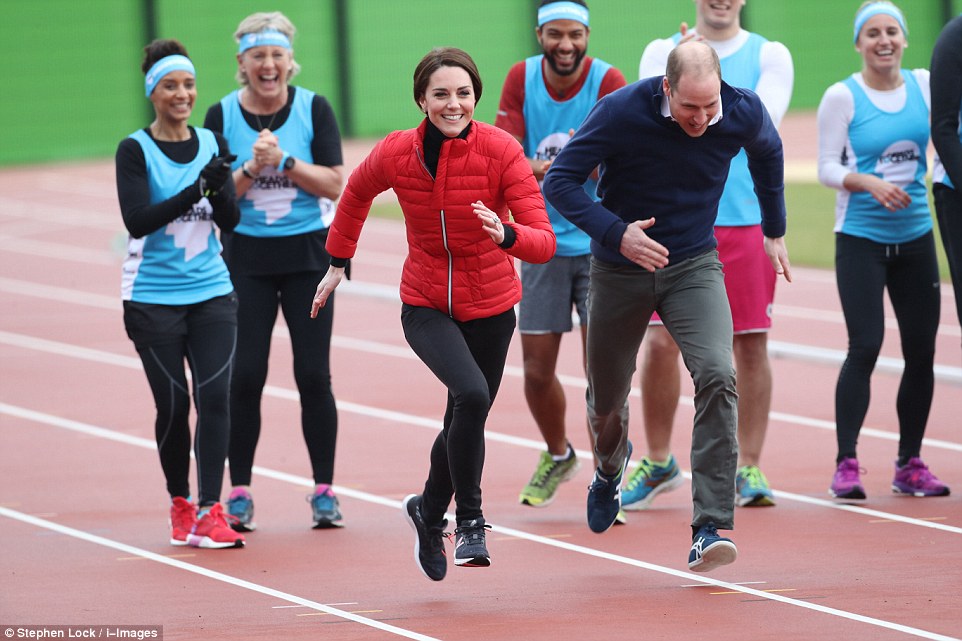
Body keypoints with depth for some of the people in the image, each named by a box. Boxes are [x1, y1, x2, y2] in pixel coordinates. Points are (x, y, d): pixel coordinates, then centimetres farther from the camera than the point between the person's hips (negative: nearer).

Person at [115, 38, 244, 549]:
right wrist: (196, 189, -26)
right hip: (153, 299, -3)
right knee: (173, 405, 2)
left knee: (215, 396, -10)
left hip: (211, 292, 3)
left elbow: (229, 220, 3)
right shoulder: (135, 150, -5)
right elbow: (137, 219, -16)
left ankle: (209, 513, -11)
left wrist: (221, 186, -18)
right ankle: (179, 503, 23)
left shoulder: (211, 144, 6)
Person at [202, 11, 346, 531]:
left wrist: (284, 161, -20)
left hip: (307, 254, 0)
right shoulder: (222, 115, -2)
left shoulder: (314, 109, -3)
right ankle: (239, 492, 6)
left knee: (314, 376, -1)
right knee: (245, 376, -3)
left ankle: (323, 490, 8)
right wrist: (252, 167, -20)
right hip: (246, 259, 0)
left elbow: (334, 183, -9)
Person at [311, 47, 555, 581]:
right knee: (471, 393, -28)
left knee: (465, 424, 14)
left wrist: (506, 234, -43)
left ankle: (429, 511, 43)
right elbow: (357, 192, 12)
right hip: (425, 307, -1)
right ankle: (470, 520, -13)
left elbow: (543, 243, -23)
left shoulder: (502, 151, -19)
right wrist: (337, 263, 18)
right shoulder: (395, 154, -13)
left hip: (490, 308, 1)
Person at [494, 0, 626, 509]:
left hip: (599, 244, -3)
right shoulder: (521, 79, -1)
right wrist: (535, 168, -27)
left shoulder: (608, 82, -12)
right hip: (543, 243, 3)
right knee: (537, 367, 8)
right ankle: (558, 456, 35)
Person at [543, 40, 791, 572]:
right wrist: (616, 233, -32)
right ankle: (610, 468, 53)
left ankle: (710, 529, -25)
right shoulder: (621, 112, -23)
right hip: (620, 271, 0)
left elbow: (768, 151, 12)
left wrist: (774, 231, 21)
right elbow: (559, 180, -18)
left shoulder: (744, 113, -14)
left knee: (717, 375, -25)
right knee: (607, 401, 14)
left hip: (694, 268, 1)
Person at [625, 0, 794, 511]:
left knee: (750, 345, 1)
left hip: (748, 222, -1)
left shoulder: (769, 55, 3)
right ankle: (658, 463, 15)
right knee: (660, 342, -1)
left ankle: (748, 469, 11)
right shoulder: (663, 52, 7)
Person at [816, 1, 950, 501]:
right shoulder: (842, 97, -4)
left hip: (915, 237, 4)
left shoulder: (924, 85, 5)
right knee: (865, 347, -13)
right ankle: (846, 465, -7)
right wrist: (869, 183, -21)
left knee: (922, 350, 5)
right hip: (861, 239, -4)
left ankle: (909, 464, 16)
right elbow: (827, 168, -5)